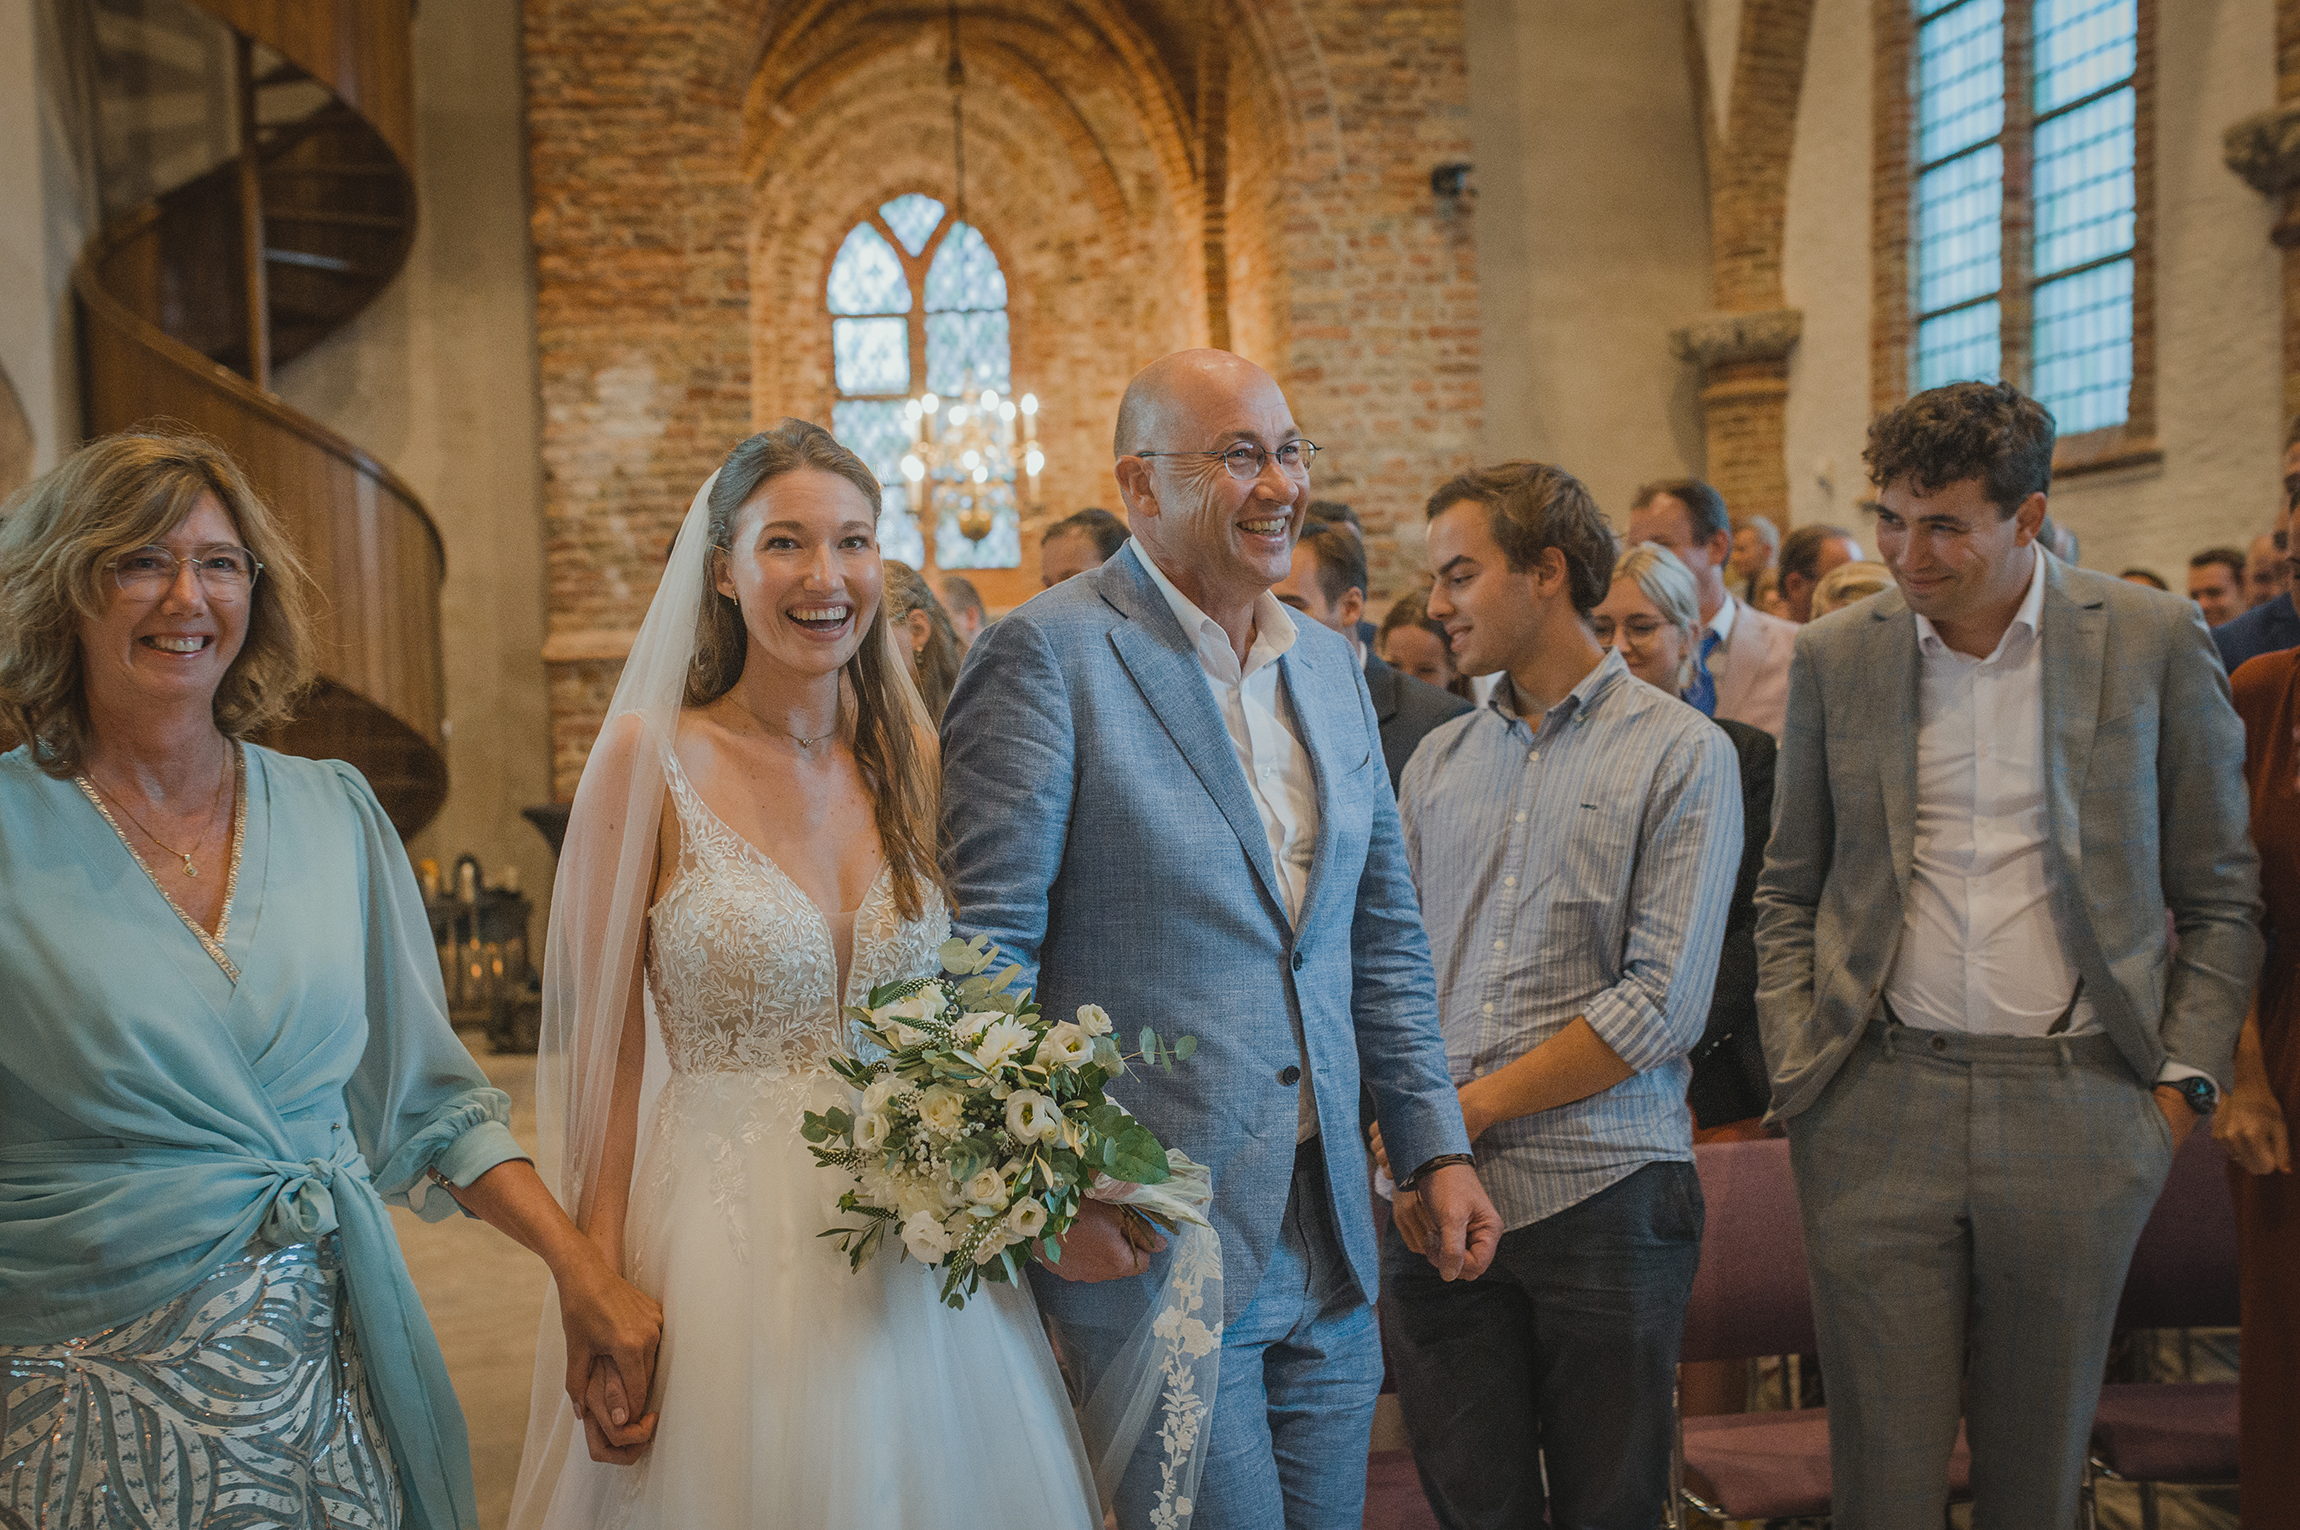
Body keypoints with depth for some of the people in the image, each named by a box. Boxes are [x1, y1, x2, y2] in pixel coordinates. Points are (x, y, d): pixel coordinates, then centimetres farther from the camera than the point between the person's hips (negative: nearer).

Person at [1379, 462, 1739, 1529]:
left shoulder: (1682, 753, -2)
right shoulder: (1436, 761, 13)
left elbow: (1660, 1007, -10)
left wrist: (1472, 1107, -9)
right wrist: (1401, 1137, -7)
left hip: (1602, 1197, -4)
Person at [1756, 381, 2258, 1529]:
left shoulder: (2154, 643, 0)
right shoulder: (1834, 658, 5)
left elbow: (2220, 895, 6)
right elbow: (1789, 895, 12)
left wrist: (2184, 1079, -1)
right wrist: (1793, 1073, 3)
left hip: (2078, 1114, 0)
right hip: (1878, 1113, 1)